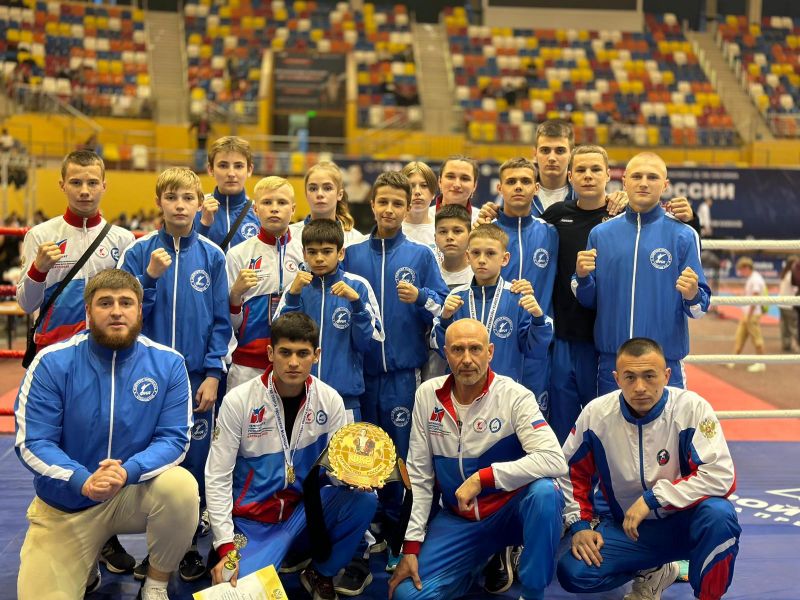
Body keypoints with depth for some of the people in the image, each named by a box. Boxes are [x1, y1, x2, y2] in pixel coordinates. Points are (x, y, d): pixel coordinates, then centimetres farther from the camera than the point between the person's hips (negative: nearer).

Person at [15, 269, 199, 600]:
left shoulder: (167, 363, -8)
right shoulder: (52, 362, -10)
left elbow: (175, 438, -11)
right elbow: (31, 443, -14)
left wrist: (127, 471, -31)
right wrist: (83, 481, -31)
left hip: (136, 491, 0)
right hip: (65, 505, 0)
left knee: (181, 485, -31)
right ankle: (86, 565, 25)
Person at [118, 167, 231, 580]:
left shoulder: (212, 255, 1)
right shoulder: (138, 252, 0)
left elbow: (221, 320, 1)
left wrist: (213, 373, -6)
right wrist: (150, 277, -16)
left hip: (197, 377, 0)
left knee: (195, 463, 6)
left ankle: (189, 546, 21)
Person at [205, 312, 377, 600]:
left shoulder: (330, 400, -5)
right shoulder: (238, 400, -12)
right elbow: (217, 478, -11)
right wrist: (226, 547, -17)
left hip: (305, 513, 3)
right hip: (253, 520, -3)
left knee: (364, 499, -24)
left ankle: (321, 574, 2)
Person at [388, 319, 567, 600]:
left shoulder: (515, 396, -15)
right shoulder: (427, 395, -4)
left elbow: (554, 460, -28)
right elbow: (418, 476, -1)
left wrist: (481, 478, -31)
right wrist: (411, 546, -5)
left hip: (510, 510, -3)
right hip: (457, 518, 3)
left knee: (544, 491, -35)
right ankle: (481, 559, 17)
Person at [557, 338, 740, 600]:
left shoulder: (692, 408, -19)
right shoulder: (596, 413, -9)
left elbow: (721, 477, -25)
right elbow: (572, 471, 7)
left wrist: (653, 497, -26)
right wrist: (580, 525, -3)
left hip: (683, 521, -3)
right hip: (625, 526, 3)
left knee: (718, 514, -36)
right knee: (573, 573, -19)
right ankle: (651, 572, 11)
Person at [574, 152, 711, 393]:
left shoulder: (683, 235, 0)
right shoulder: (601, 233, 7)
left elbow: (699, 307, 0)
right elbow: (590, 301, 10)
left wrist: (692, 296, -22)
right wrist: (582, 278, -10)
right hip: (610, 362, 2)